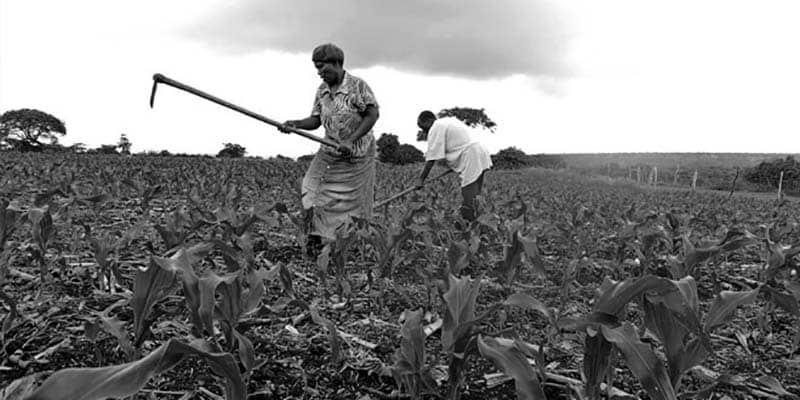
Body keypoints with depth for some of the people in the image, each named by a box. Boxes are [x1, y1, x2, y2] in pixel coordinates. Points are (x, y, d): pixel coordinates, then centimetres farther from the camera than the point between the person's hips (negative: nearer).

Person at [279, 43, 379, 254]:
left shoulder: (358, 85, -13)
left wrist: (351, 141, -24)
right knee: (312, 190, -7)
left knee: (353, 201, 0)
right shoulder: (322, 90, 5)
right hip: (330, 151, 5)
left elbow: (372, 114, -18)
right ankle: (316, 238, 1)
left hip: (357, 152, -5)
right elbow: (316, 120, 6)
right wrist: (296, 124, -15)